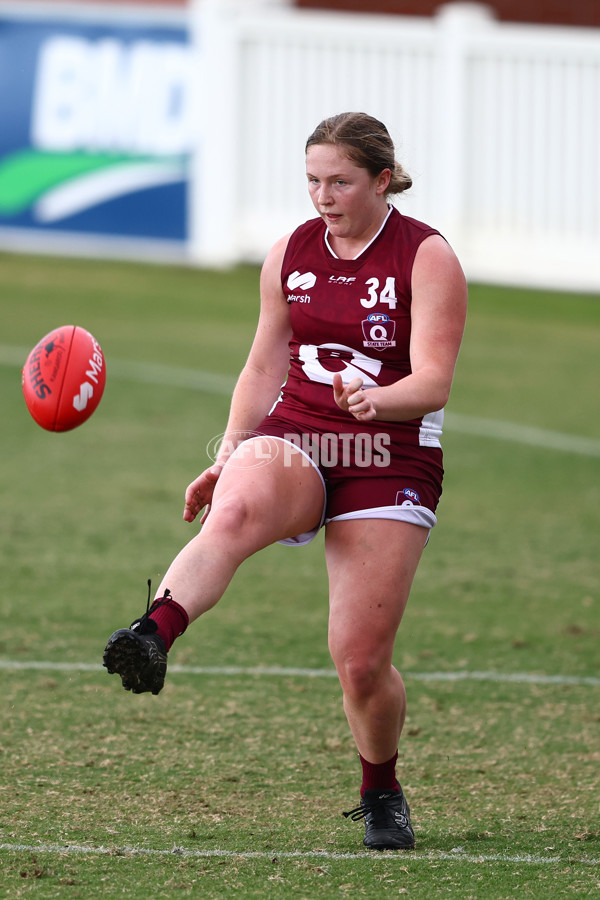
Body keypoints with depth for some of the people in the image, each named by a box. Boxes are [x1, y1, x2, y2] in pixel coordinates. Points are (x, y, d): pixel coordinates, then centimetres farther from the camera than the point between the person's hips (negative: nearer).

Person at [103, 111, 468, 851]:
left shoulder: (427, 257, -5)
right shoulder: (291, 253, 8)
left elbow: (433, 381, -15)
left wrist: (377, 400, -35)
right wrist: (229, 457, 9)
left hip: (388, 461, -3)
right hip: (291, 438, 3)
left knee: (361, 659, -6)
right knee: (237, 509, -36)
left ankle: (381, 795, 21)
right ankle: (153, 638, -59)